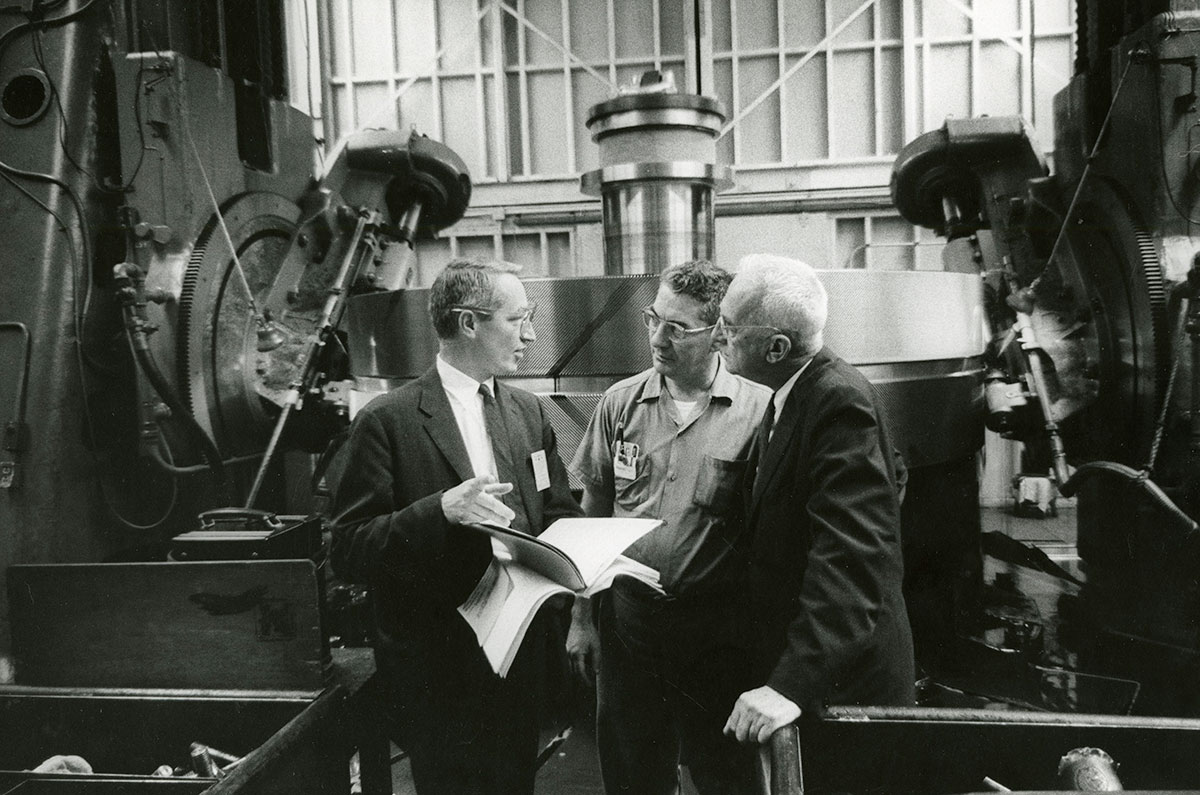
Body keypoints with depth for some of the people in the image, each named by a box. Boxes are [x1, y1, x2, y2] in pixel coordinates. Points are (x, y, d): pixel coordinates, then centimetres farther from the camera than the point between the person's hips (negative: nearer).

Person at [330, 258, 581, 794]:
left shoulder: (529, 413, 7)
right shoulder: (388, 421, -11)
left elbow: (559, 515, 12)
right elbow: (349, 551, -14)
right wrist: (440, 510, -29)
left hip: (522, 663, 5)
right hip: (439, 670, -5)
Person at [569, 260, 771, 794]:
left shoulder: (757, 410, -10)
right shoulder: (620, 403, 1)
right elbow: (593, 516, 7)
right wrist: (581, 617, 6)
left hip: (716, 629, -3)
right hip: (627, 617, 3)